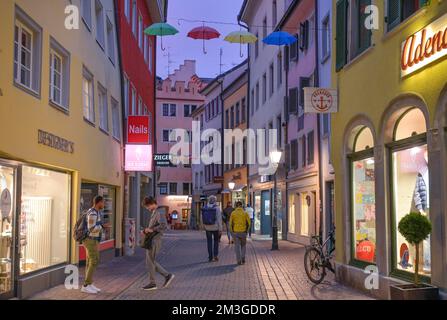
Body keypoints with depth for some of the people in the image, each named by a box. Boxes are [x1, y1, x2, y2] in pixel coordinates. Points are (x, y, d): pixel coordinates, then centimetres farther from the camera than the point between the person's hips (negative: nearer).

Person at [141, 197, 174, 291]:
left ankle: (152, 283, 7)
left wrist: (152, 229, -21)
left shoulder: (159, 212, -14)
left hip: (155, 240, -10)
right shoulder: (152, 213, 17)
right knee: (151, 262, 12)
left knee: (150, 261, -3)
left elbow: (163, 226, -28)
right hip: (150, 240, 10)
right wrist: (145, 231, 9)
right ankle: (167, 275, 17)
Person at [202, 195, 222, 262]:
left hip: (207, 228, 2)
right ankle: (215, 255, 8)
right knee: (216, 241, 17)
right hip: (215, 228, -2)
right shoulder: (217, 208, -11)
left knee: (209, 242, 10)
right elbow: (219, 219, -13)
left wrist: (204, 226, 21)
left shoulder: (204, 208, -2)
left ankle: (210, 257, 10)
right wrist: (220, 229, -8)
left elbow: (202, 218, 6)